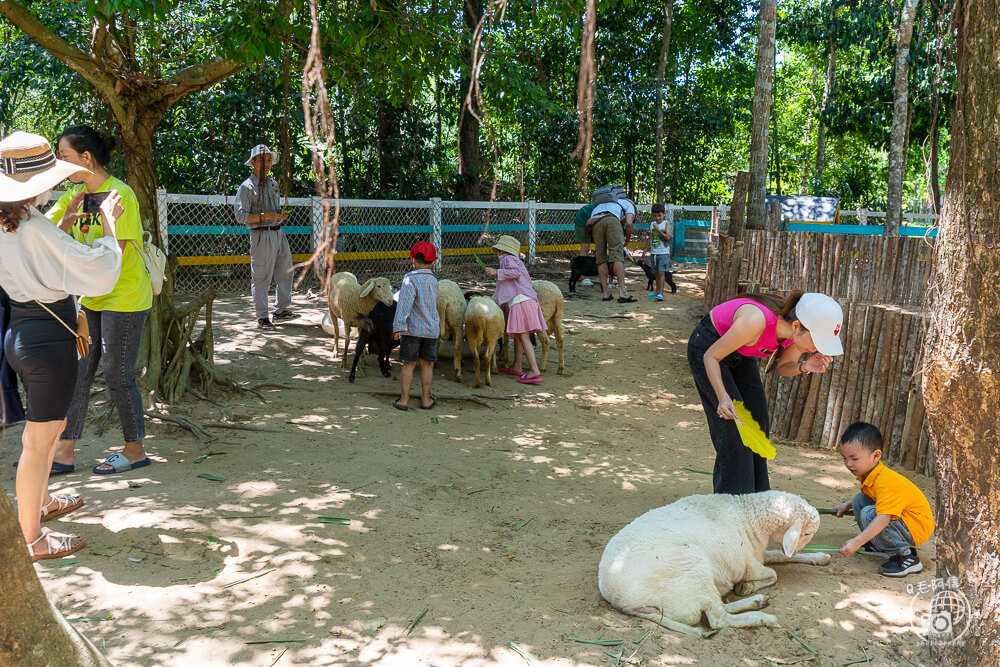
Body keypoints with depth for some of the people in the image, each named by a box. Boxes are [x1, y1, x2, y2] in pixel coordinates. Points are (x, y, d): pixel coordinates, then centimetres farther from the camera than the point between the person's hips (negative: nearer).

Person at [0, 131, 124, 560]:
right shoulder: (35, 229, -24)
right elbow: (97, 271, -24)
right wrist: (108, 222, -11)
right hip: (50, 340, -10)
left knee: (50, 425, 27)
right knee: (39, 440, 1)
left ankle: (40, 502, 46)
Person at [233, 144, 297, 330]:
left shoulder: (273, 183, 16)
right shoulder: (247, 187, -6)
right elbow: (241, 216, -12)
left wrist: (282, 215, 10)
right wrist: (265, 216, -20)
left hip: (278, 232, 7)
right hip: (262, 235, -7)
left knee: (285, 271, 8)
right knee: (261, 277, -4)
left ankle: (281, 310, 19)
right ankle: (262, 317, 4)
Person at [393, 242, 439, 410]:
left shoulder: (410, 279, -12)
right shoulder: (433, 280, 8)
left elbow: (405, 302, -24)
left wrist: (398, 325, -28)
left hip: (412, 328, -4)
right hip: (431, 329, 4)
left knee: (409, 364, 1)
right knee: (426, 364, 11)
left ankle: (404, 400, 3)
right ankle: (425, 399, 17)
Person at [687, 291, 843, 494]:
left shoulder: (801, 331, -21)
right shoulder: (757, 321, -41)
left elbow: (783, 368, -3)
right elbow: (711, 357, -28)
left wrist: (804, 367, -25)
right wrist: (723, 397, -41)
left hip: (741, 354, 7)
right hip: (708, 346, -7)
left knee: (757, 423, 5)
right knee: (734, 428, -13)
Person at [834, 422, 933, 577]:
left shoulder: (886, 482, -29)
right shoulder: (869, 474, 2)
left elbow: (883, 519, -40)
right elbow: (873, 495, 26)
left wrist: (857, 541, -46)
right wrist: (846, 505, 17)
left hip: (917, 528, -10)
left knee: (869, 514, -28)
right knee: (858, 500, 6)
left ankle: (906, 556, -19)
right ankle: (880, 546, 11)